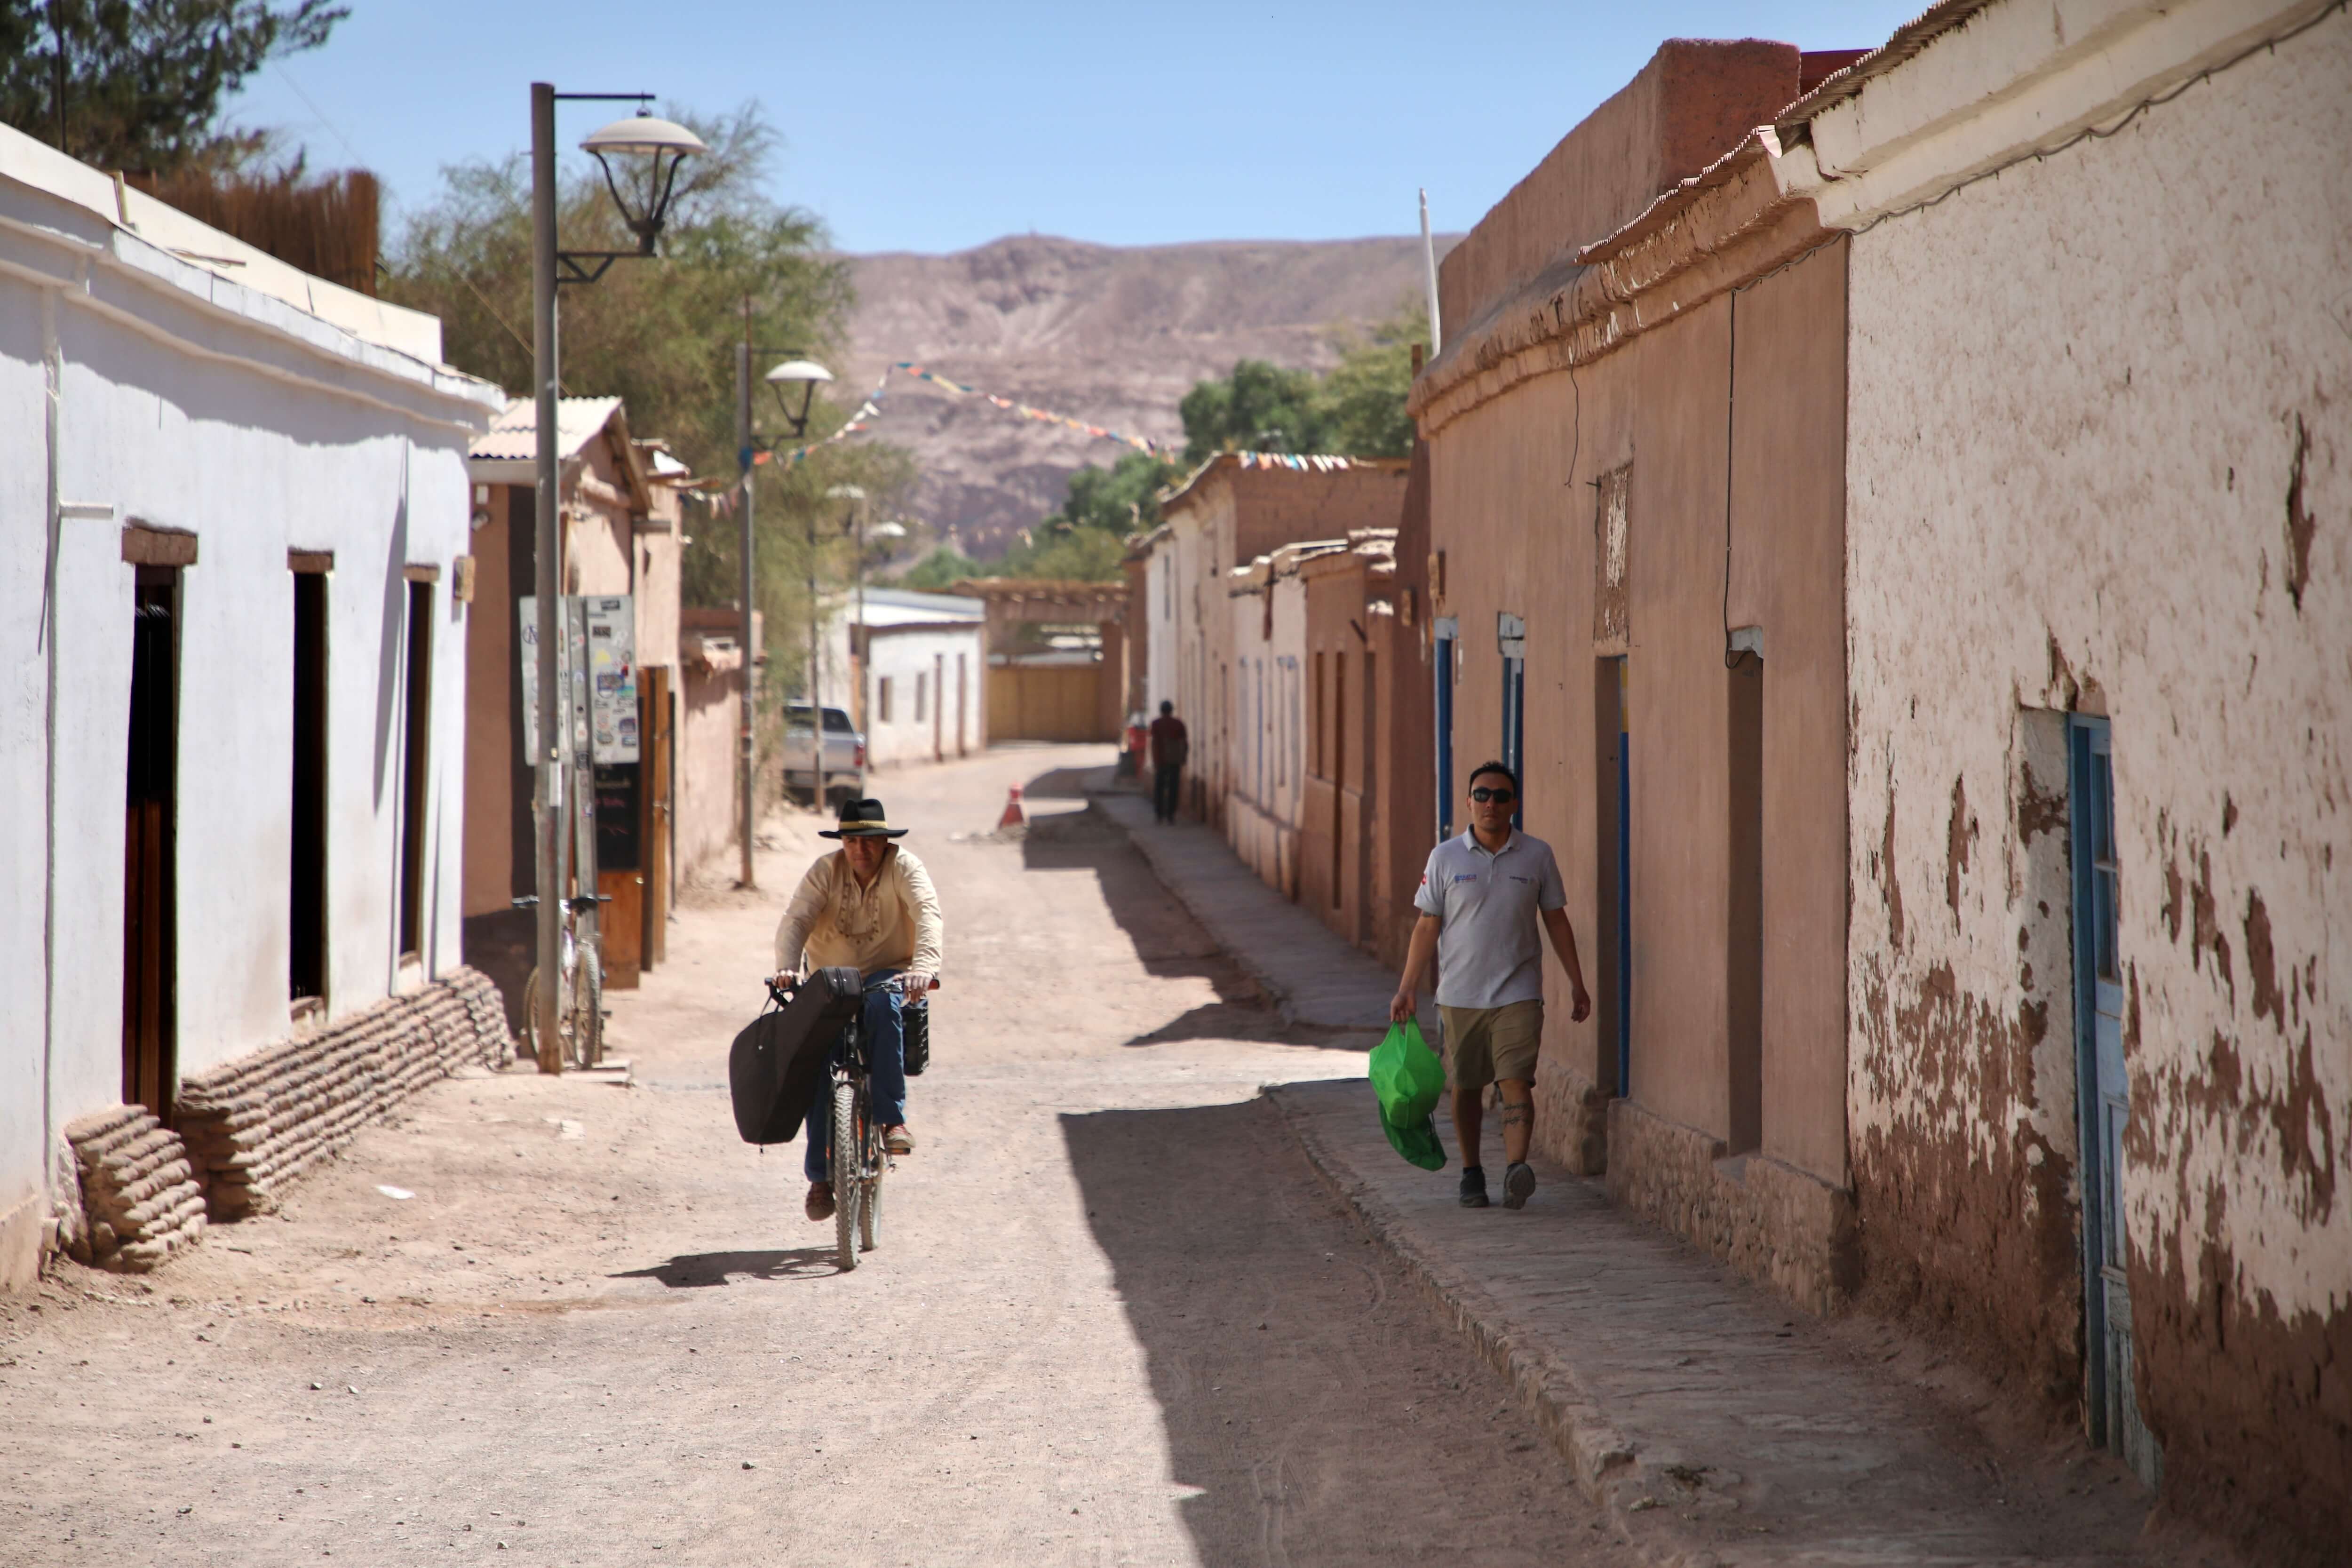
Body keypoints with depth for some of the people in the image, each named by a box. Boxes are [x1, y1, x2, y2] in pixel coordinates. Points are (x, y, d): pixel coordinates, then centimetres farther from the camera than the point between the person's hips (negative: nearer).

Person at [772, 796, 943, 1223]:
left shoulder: (903, 868, -8)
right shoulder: (826, 871, -2)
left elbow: (928, 915, -24)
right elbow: (796, 919, -15)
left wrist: (924, 966, -44)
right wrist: (788, 966, -35)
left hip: (887, 975, -2)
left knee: (882, 1004, -38)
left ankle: (891, 1118, -33)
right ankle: (820, 1175, -2)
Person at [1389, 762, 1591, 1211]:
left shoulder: (1537, 856, 2)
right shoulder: (1445, 858, 1)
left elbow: (1556, 921, 10)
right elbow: (1427, 927, 4)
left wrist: (1577, 984, 8)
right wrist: (1406, 989, -2)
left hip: (1518, 993, -1)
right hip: (1460, 994, 1)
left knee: (1516, 1082, -15)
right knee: (1467, 1087, 10)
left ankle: (1516, 1170, -27)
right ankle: (1471, 1173, 24)